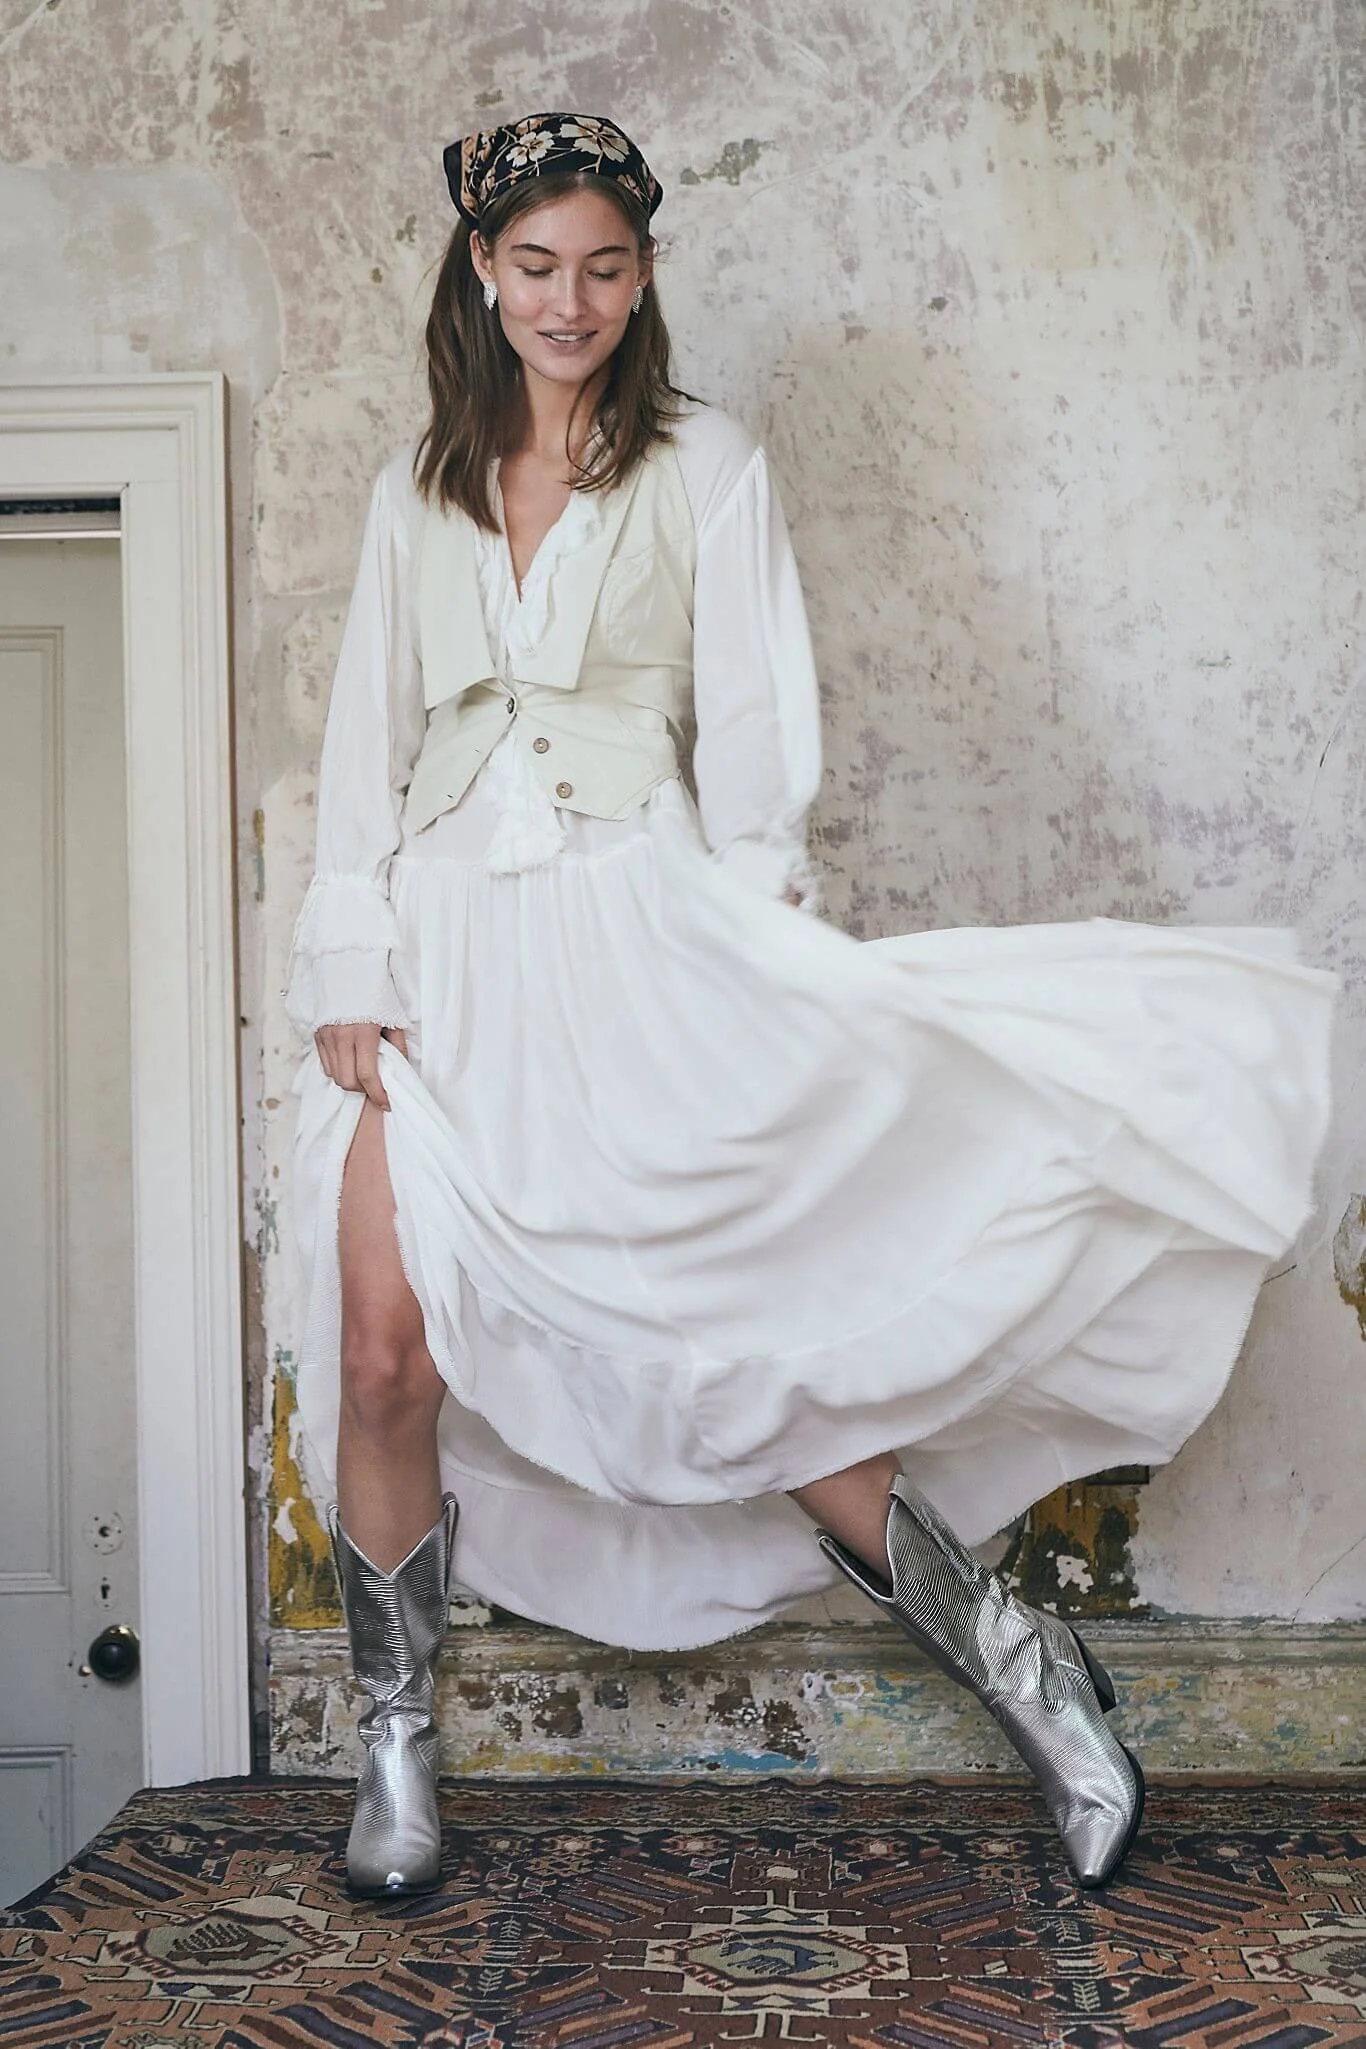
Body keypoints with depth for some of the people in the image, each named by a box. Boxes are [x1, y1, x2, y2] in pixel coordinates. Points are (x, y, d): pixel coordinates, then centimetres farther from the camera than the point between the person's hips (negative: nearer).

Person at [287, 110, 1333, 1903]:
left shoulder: (704, 469, 7)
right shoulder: (417, 491, 16)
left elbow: (752, 734, 2)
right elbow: (366, 742, 13)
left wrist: (753, 969, -7)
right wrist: (347, 970, 2)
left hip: (632, 930, -3)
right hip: (444, 948, 3)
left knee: (714, 1337, -5)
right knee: (385, 1353, -7)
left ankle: (1005, 1654, 13)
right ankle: (397, 1740, 14)